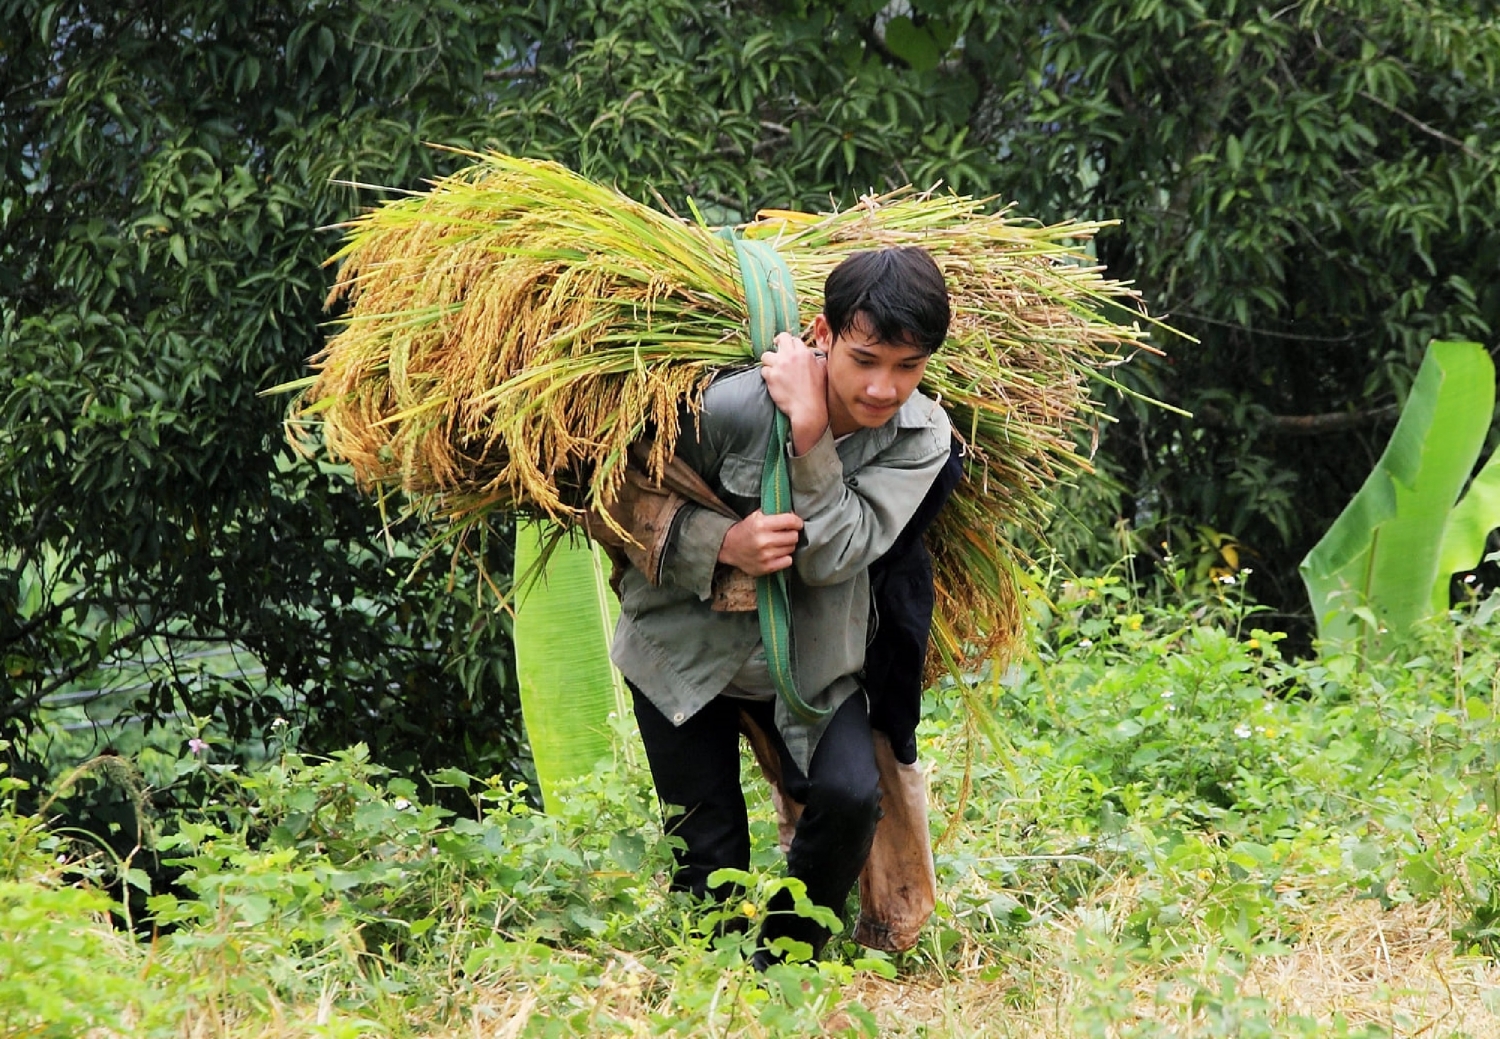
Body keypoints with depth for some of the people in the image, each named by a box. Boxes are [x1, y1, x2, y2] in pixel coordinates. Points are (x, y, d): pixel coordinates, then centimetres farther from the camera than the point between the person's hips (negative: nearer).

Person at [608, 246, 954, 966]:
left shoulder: (921, 436, -15)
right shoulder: (728, 407, -25)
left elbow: (832, 556, -26)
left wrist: (810, 434, -35)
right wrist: (725, 544, -32)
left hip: (811, 660, 2)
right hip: (688, 650, -2)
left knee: (849, 797, -20)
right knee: (709, 855, -1)